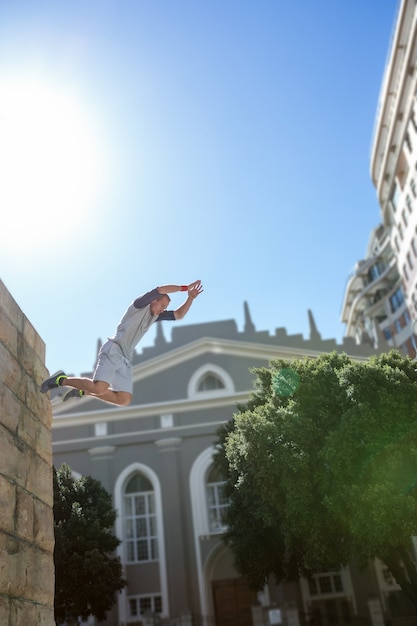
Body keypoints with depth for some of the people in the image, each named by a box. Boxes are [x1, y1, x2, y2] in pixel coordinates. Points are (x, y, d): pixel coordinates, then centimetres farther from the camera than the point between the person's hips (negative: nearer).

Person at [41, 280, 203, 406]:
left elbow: (178, 315, 19)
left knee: (124, 400, -4)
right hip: (113, 350, -9)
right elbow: (160, 289, -15)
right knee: (99, 388, -27)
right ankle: (61, 380, -5)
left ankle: (83, 391, 9)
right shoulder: (139, 305, -2)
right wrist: (184, 287, -7)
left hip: (125, 359, 9)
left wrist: (190, 298, 8)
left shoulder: (155, 316, 20)